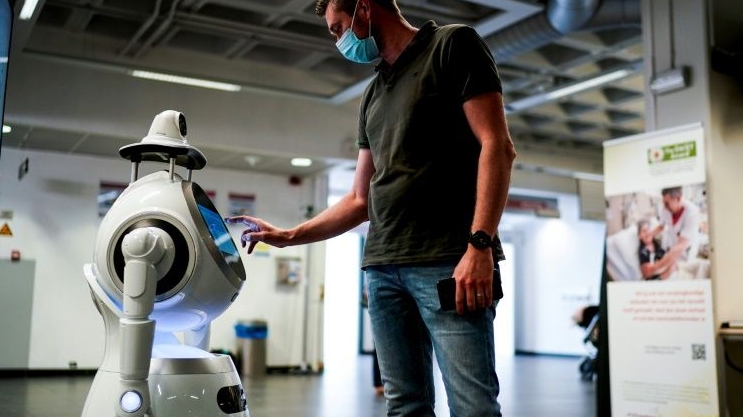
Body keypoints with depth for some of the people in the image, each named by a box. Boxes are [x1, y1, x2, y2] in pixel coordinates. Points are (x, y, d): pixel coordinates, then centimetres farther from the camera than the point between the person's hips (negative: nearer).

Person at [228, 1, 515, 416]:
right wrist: (287, 236, 21)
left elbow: (497, 146, -7)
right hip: (382, 268, 7)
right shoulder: (373, 96, 23)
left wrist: (479, 245, -17)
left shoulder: (452, 45, 4)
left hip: (449, 263, -6)